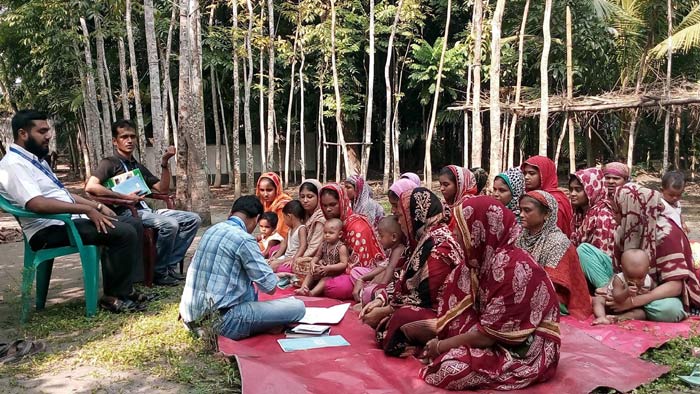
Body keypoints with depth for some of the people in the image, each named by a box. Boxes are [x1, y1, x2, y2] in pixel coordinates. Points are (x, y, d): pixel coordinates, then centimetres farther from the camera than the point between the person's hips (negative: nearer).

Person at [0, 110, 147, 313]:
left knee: (134, 224, 4)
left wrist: (97, 206, 12)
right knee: (123, 233, -24)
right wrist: (87, 209, -27)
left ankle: (124, 289, 5)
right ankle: (113, 296, -10)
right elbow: (37, 204, -28)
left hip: (71, 220, 10)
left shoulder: (37, 160, 19)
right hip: (51, 229, -10)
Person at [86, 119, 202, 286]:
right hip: (126, 213, -8)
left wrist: (165, 163, 7)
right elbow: (90, 187, -15)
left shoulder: (139, 167, 24)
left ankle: (169, 265, -5)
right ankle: (159, 271, -13)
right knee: (169, 224, -32)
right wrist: (125, 197, -17)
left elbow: (163, 189, 19)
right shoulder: (109, 163, 2)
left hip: (146, 210, 8)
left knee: (193, 219, -6)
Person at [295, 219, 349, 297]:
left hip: (334, 272, -8)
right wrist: (313, 263, -11)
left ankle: (312, 293, -42)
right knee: (310, 274, -5)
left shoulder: (341, 247, -19)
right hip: (322, 268, 8)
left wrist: (328, 268, -29)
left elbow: (344, 264, -24)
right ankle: (303, 288, -16)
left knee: (325, 279, -29)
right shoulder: (323, 244, 2)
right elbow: (317, 256, 13)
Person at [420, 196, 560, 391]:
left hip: (527, 352, -8)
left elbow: (488, 335, -24)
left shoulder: (511, 268, -28)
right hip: (500, 339, 8)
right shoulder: (484, 258, -2)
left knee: (450, 370, -28)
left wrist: (441, 346, -12)